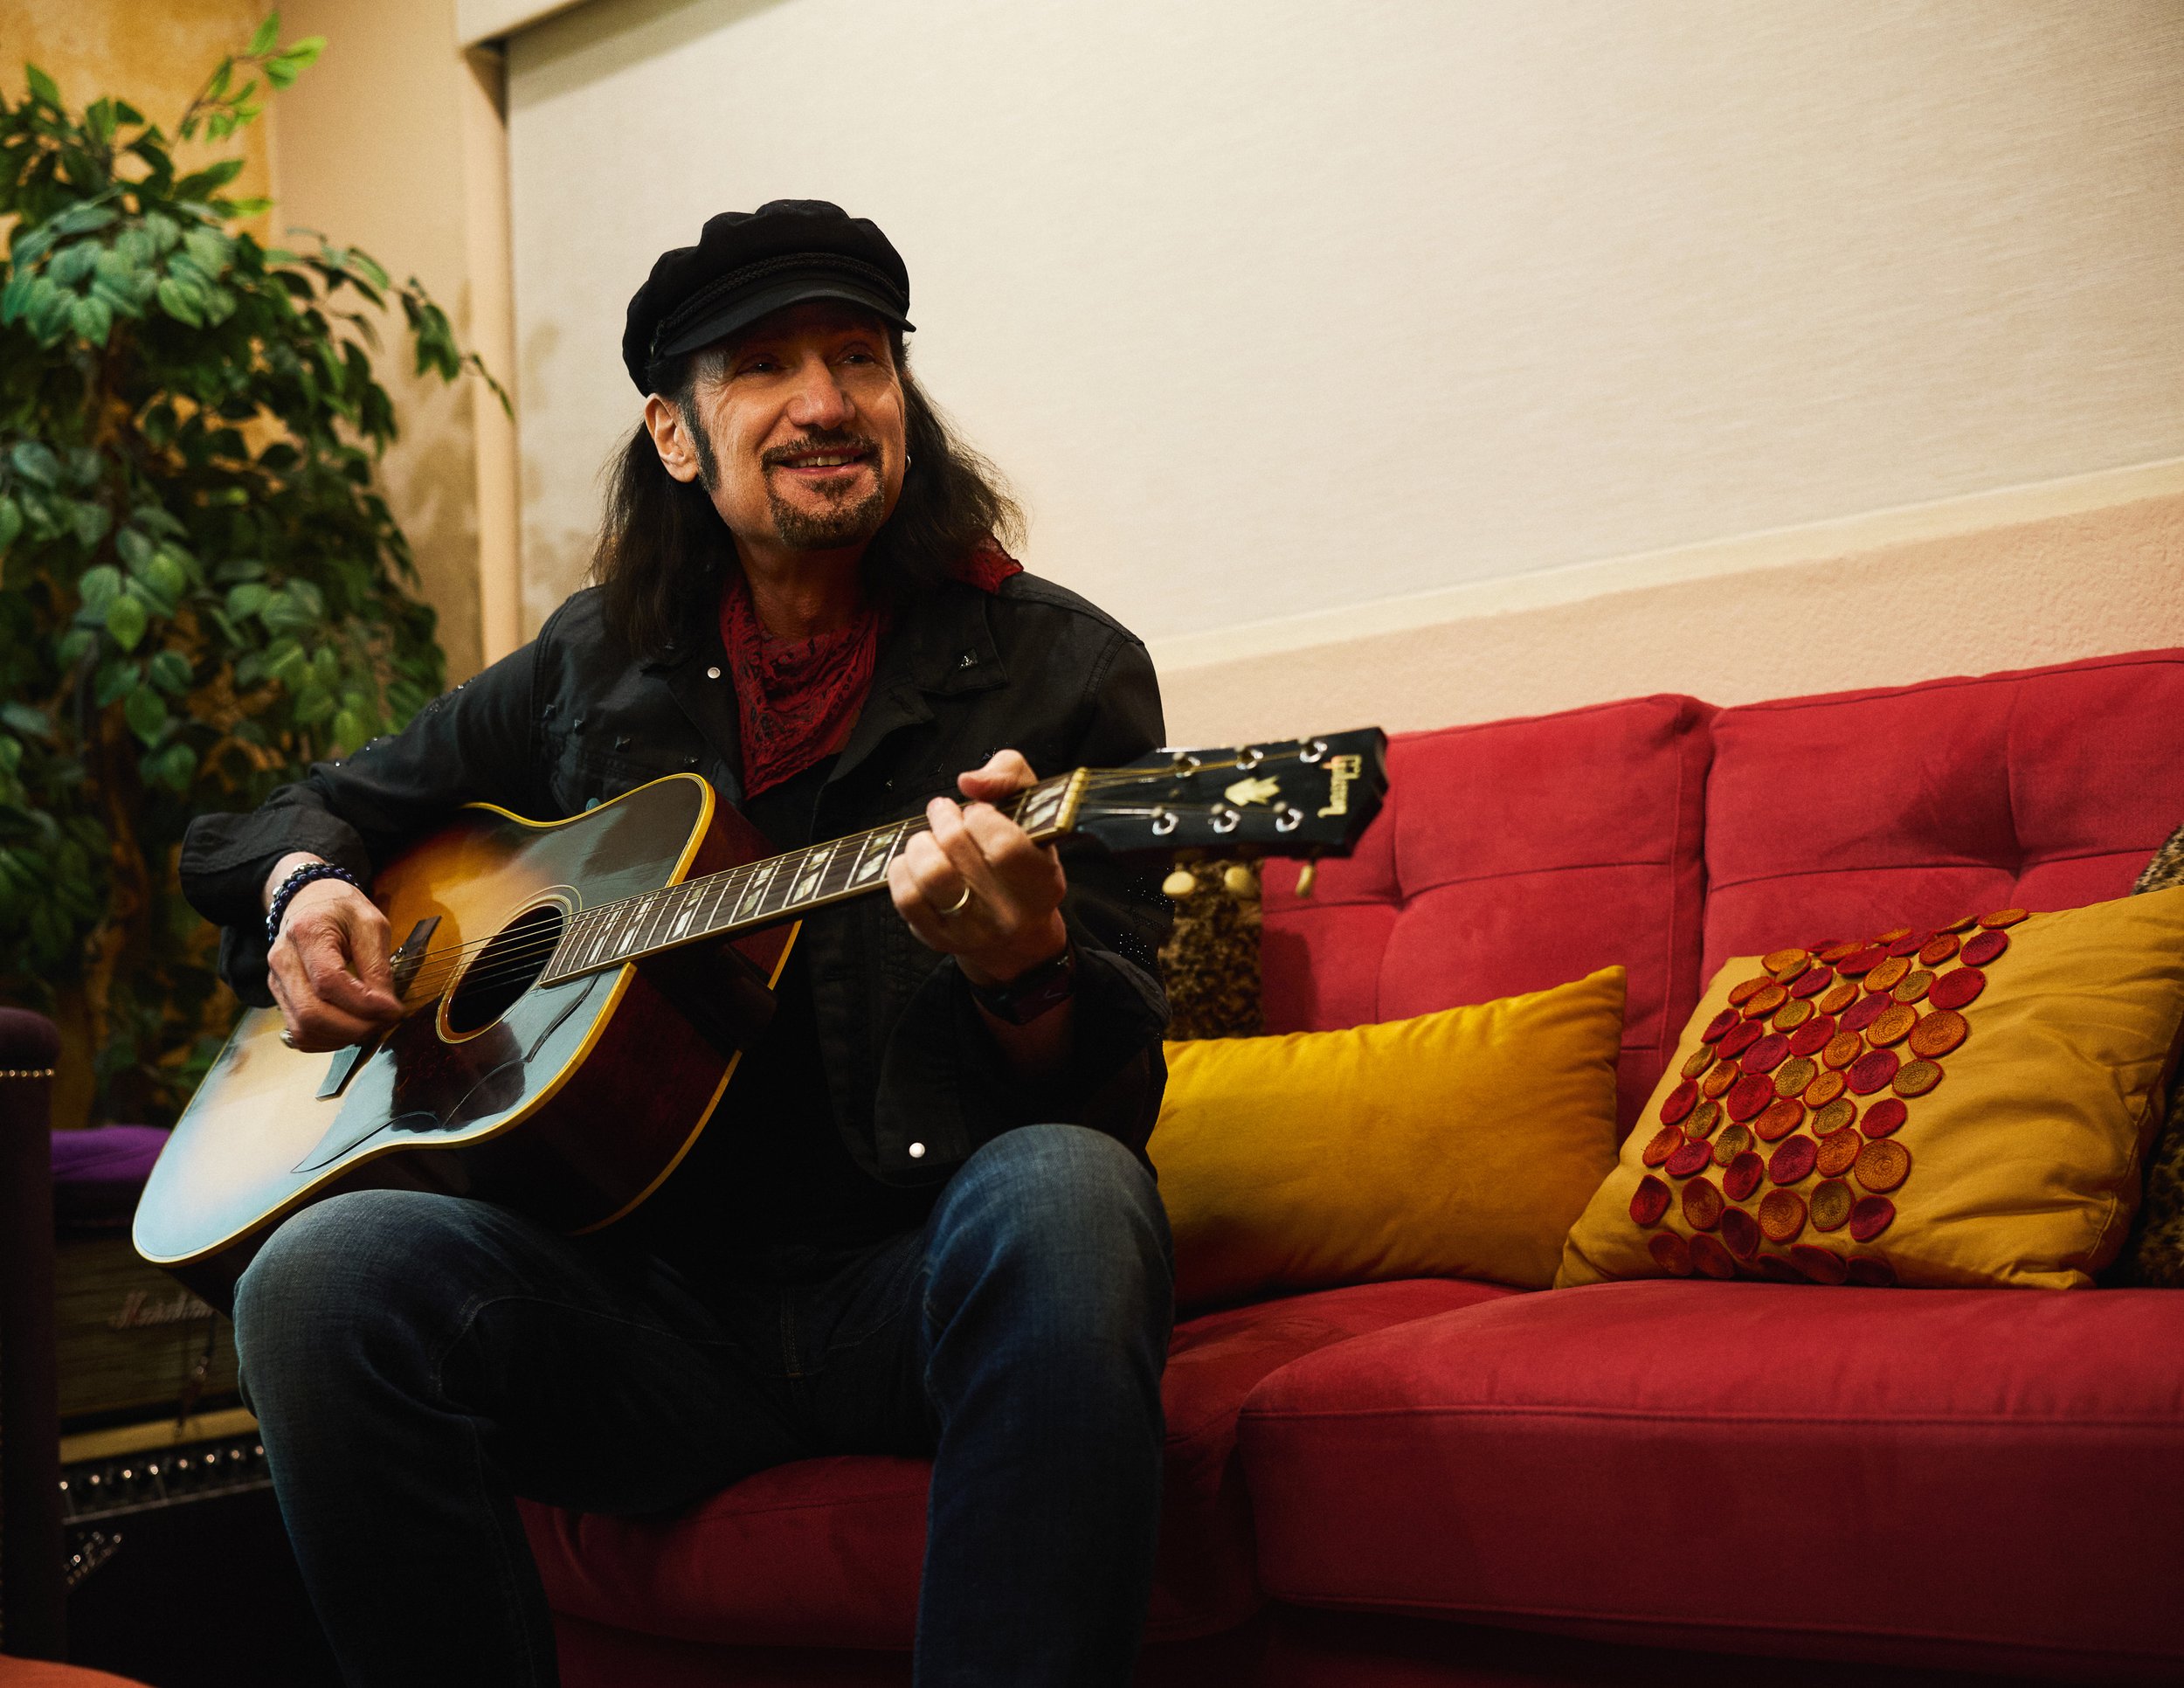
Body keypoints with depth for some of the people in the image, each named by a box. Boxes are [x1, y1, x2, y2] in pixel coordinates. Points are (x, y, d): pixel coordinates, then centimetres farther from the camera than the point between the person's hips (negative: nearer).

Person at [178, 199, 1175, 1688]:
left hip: (927, 1281, -2)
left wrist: (1020, 976, -28)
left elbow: (1115, 1089, -4)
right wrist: (304, 891, 3)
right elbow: (320, 804, 27)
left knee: (1059, 1201, -36)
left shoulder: (1061, 667, 2)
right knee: (325, 1277, -25)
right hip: (654, 1285, 3)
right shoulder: (596, 666, 12)